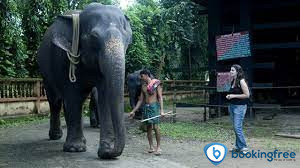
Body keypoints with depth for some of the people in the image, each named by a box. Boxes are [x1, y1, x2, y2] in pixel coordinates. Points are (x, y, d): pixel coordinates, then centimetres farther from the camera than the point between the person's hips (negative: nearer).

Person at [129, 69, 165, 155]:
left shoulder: (156, 84, -2)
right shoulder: (143, 86, 15)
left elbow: (160, 98, -6)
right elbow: (140, 100, 19)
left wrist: (162, 110, -16)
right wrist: (133, 111, 17)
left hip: (154, 106, -6)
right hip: (146, 107, 6)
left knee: (155, 127, -12)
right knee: (148, 127, 5)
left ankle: (158, 147, -6)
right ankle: (151, 147, 11)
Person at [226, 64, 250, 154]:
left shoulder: (241, 81, -12)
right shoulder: (232, 81, 12)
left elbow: (247, 95, -15)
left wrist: (234, 96, -16)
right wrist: (229, 96, 5)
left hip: (240, 106, -8)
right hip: (232, 106, 8)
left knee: (237, 127, -11)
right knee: (236, 127, 12)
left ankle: (243, 147, -2)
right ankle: (238, 146, 19)